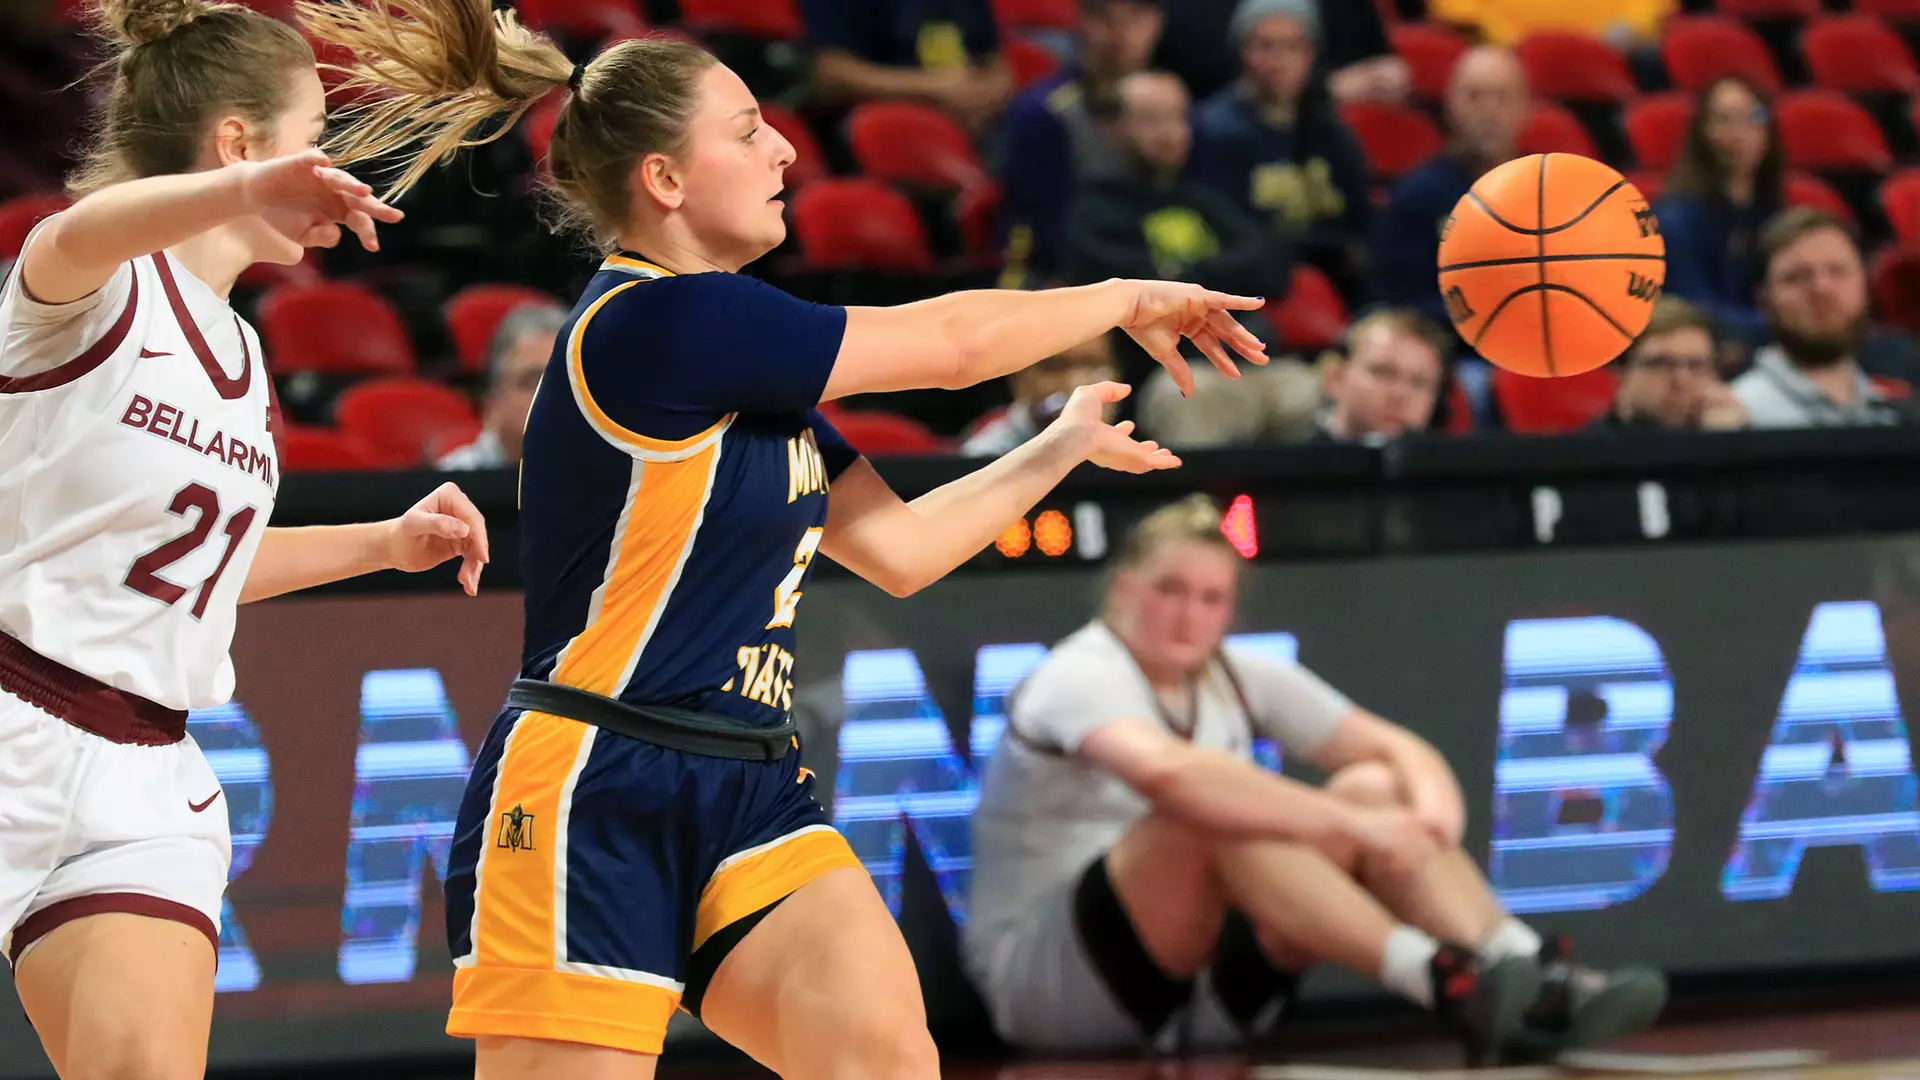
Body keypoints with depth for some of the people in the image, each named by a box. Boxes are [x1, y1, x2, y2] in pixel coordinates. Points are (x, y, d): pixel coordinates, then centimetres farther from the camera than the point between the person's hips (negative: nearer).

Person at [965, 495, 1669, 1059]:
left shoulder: (1236, 677, 7)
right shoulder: (1081, 676, -17)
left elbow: (1397, 748, 5)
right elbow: (1167, 772, -39)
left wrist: (1432, 807, -20)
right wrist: (1347, 822, -41)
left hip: (1202, 975, 7)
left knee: (1378, 788, -8)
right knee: (1212, 815, -34)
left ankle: (1531, 974, -28)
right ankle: (1450, 985, -46)